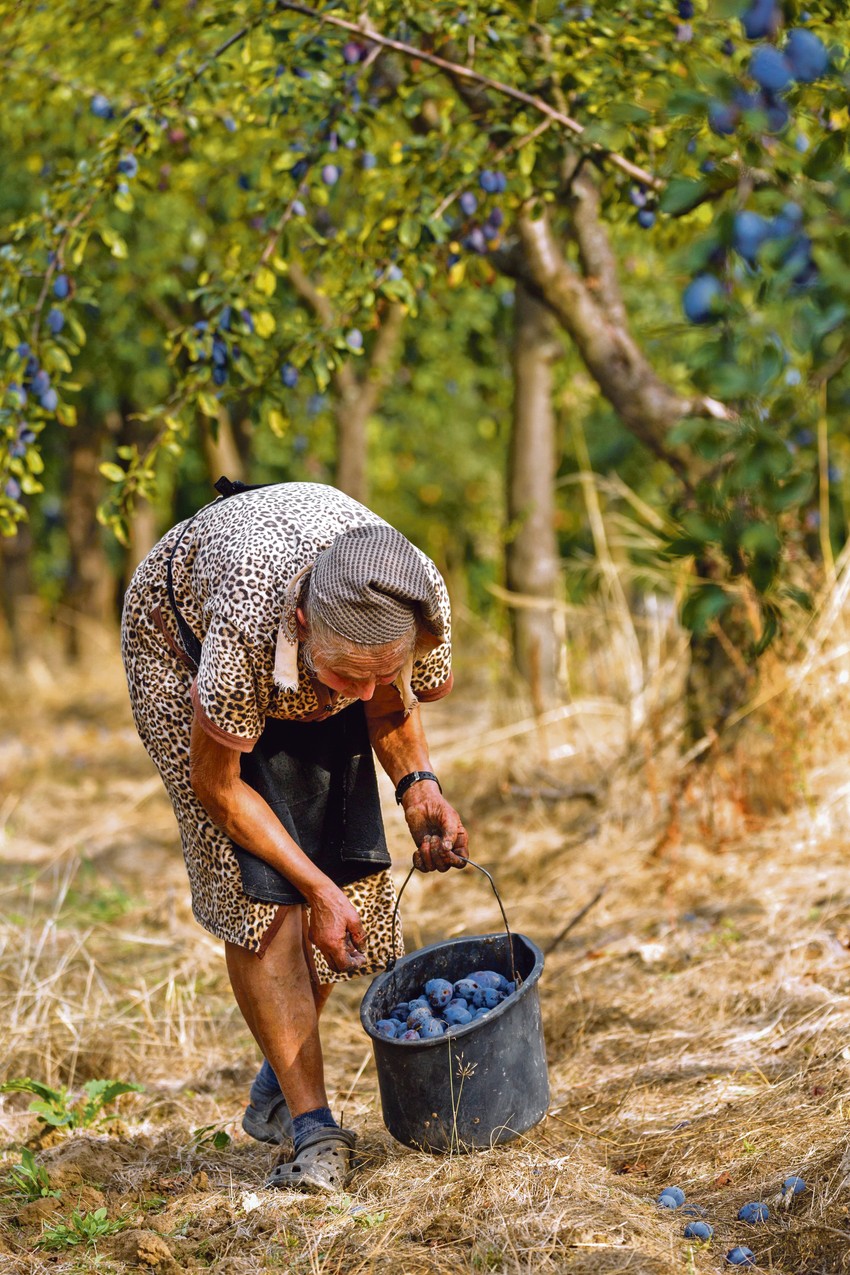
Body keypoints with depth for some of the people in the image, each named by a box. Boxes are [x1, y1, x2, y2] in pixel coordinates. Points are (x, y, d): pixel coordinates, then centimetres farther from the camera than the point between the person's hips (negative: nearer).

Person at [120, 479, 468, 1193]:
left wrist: (418, 784, -27)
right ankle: (312, 1127, -11)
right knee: (258, 889, -17)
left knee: (346, 866, -4)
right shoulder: (246, 626, -45)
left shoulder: (424, 599, -34)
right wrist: (319, 891, -27)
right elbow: (215, 786, -27)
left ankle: (279, 1088, 16)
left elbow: (391, 702, -8)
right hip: (183, 635, -4)